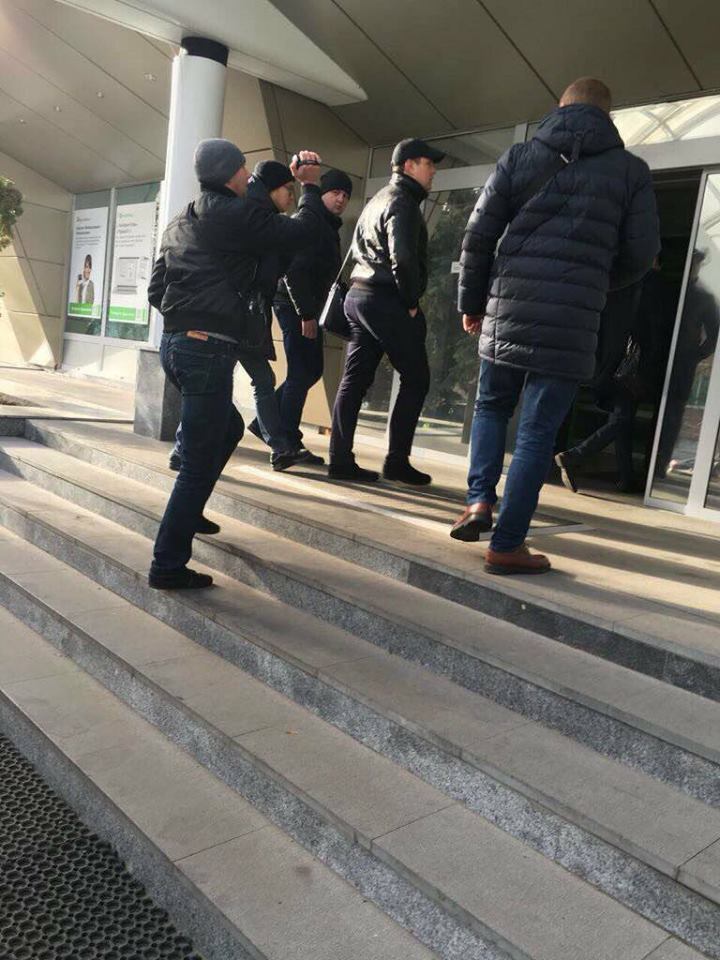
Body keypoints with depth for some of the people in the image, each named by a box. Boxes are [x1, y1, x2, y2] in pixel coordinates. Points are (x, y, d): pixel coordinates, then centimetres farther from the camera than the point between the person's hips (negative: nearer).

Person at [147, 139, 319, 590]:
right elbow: (297, 234, -3)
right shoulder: (237, 214, -7)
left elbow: (156, 289, 18)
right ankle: (168, 565, 1)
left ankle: (187, 513, 37)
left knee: (228, 428, 28)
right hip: (209, 348, -9)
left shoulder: (181, 222, 17)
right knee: (199, 462, -4)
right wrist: (310, 187, 12)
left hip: (175, 342, 9)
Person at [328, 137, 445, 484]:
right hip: (387, 302, -9)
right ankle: (397, 461, 0)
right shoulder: (402, 203, -9)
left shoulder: (378, 200, 22)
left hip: (359, 296, 10)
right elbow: (403, 258, -23)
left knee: (355, 380, 6)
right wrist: (412, 302, -12)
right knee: (415, 379, -1)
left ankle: (340, 460, 7)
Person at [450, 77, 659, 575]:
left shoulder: (519, 157, 9)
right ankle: (507, 545, 2)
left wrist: (471, 301, 15)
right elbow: (641, 253, 6)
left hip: (506, 309, 2)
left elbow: (478, 235, 5)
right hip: (571, 320, -2)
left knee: (492, 407, 22)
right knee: (538, 432, 2)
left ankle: (479, 501, 8)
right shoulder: (630, 169, 6)